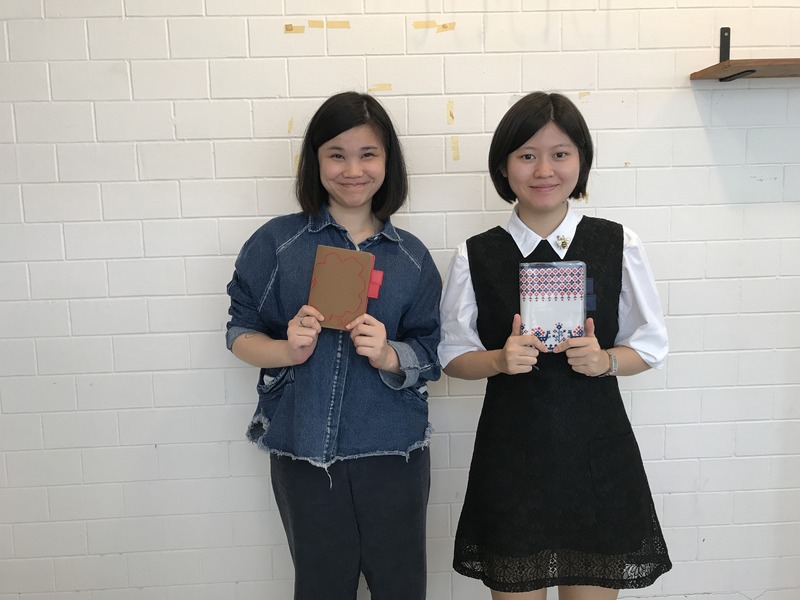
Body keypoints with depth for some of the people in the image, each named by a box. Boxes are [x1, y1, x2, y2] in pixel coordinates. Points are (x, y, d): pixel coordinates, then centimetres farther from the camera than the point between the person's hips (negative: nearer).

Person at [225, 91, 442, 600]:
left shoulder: (411, 257, 2)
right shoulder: (276, 242, -2)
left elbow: (430, 356, 2)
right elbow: (241, 333, 0)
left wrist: (388, 356, -19)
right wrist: (287, 350, -20)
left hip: (392, 454, 1)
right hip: (303, 452, 0)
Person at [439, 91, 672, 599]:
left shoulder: (618, 246, -2)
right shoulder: (475, 257, -3)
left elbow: (650, 345, 5)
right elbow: (452, 355, 3)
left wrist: (604, 360, -15)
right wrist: (501, 359, -17)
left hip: (597, 453, 1)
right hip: (510, 456, 0)